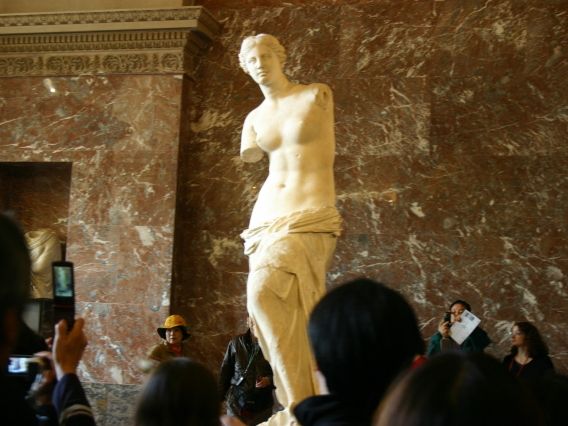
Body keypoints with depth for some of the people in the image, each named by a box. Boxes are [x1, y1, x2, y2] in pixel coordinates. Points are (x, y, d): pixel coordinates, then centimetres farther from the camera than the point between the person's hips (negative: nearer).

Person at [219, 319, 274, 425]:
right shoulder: (236, 342, 3)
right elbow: (225, 371, 8)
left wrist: (269, 380, -15)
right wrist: (220, 396, 5)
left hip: (262, 405, -1)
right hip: (236, 403, 1)